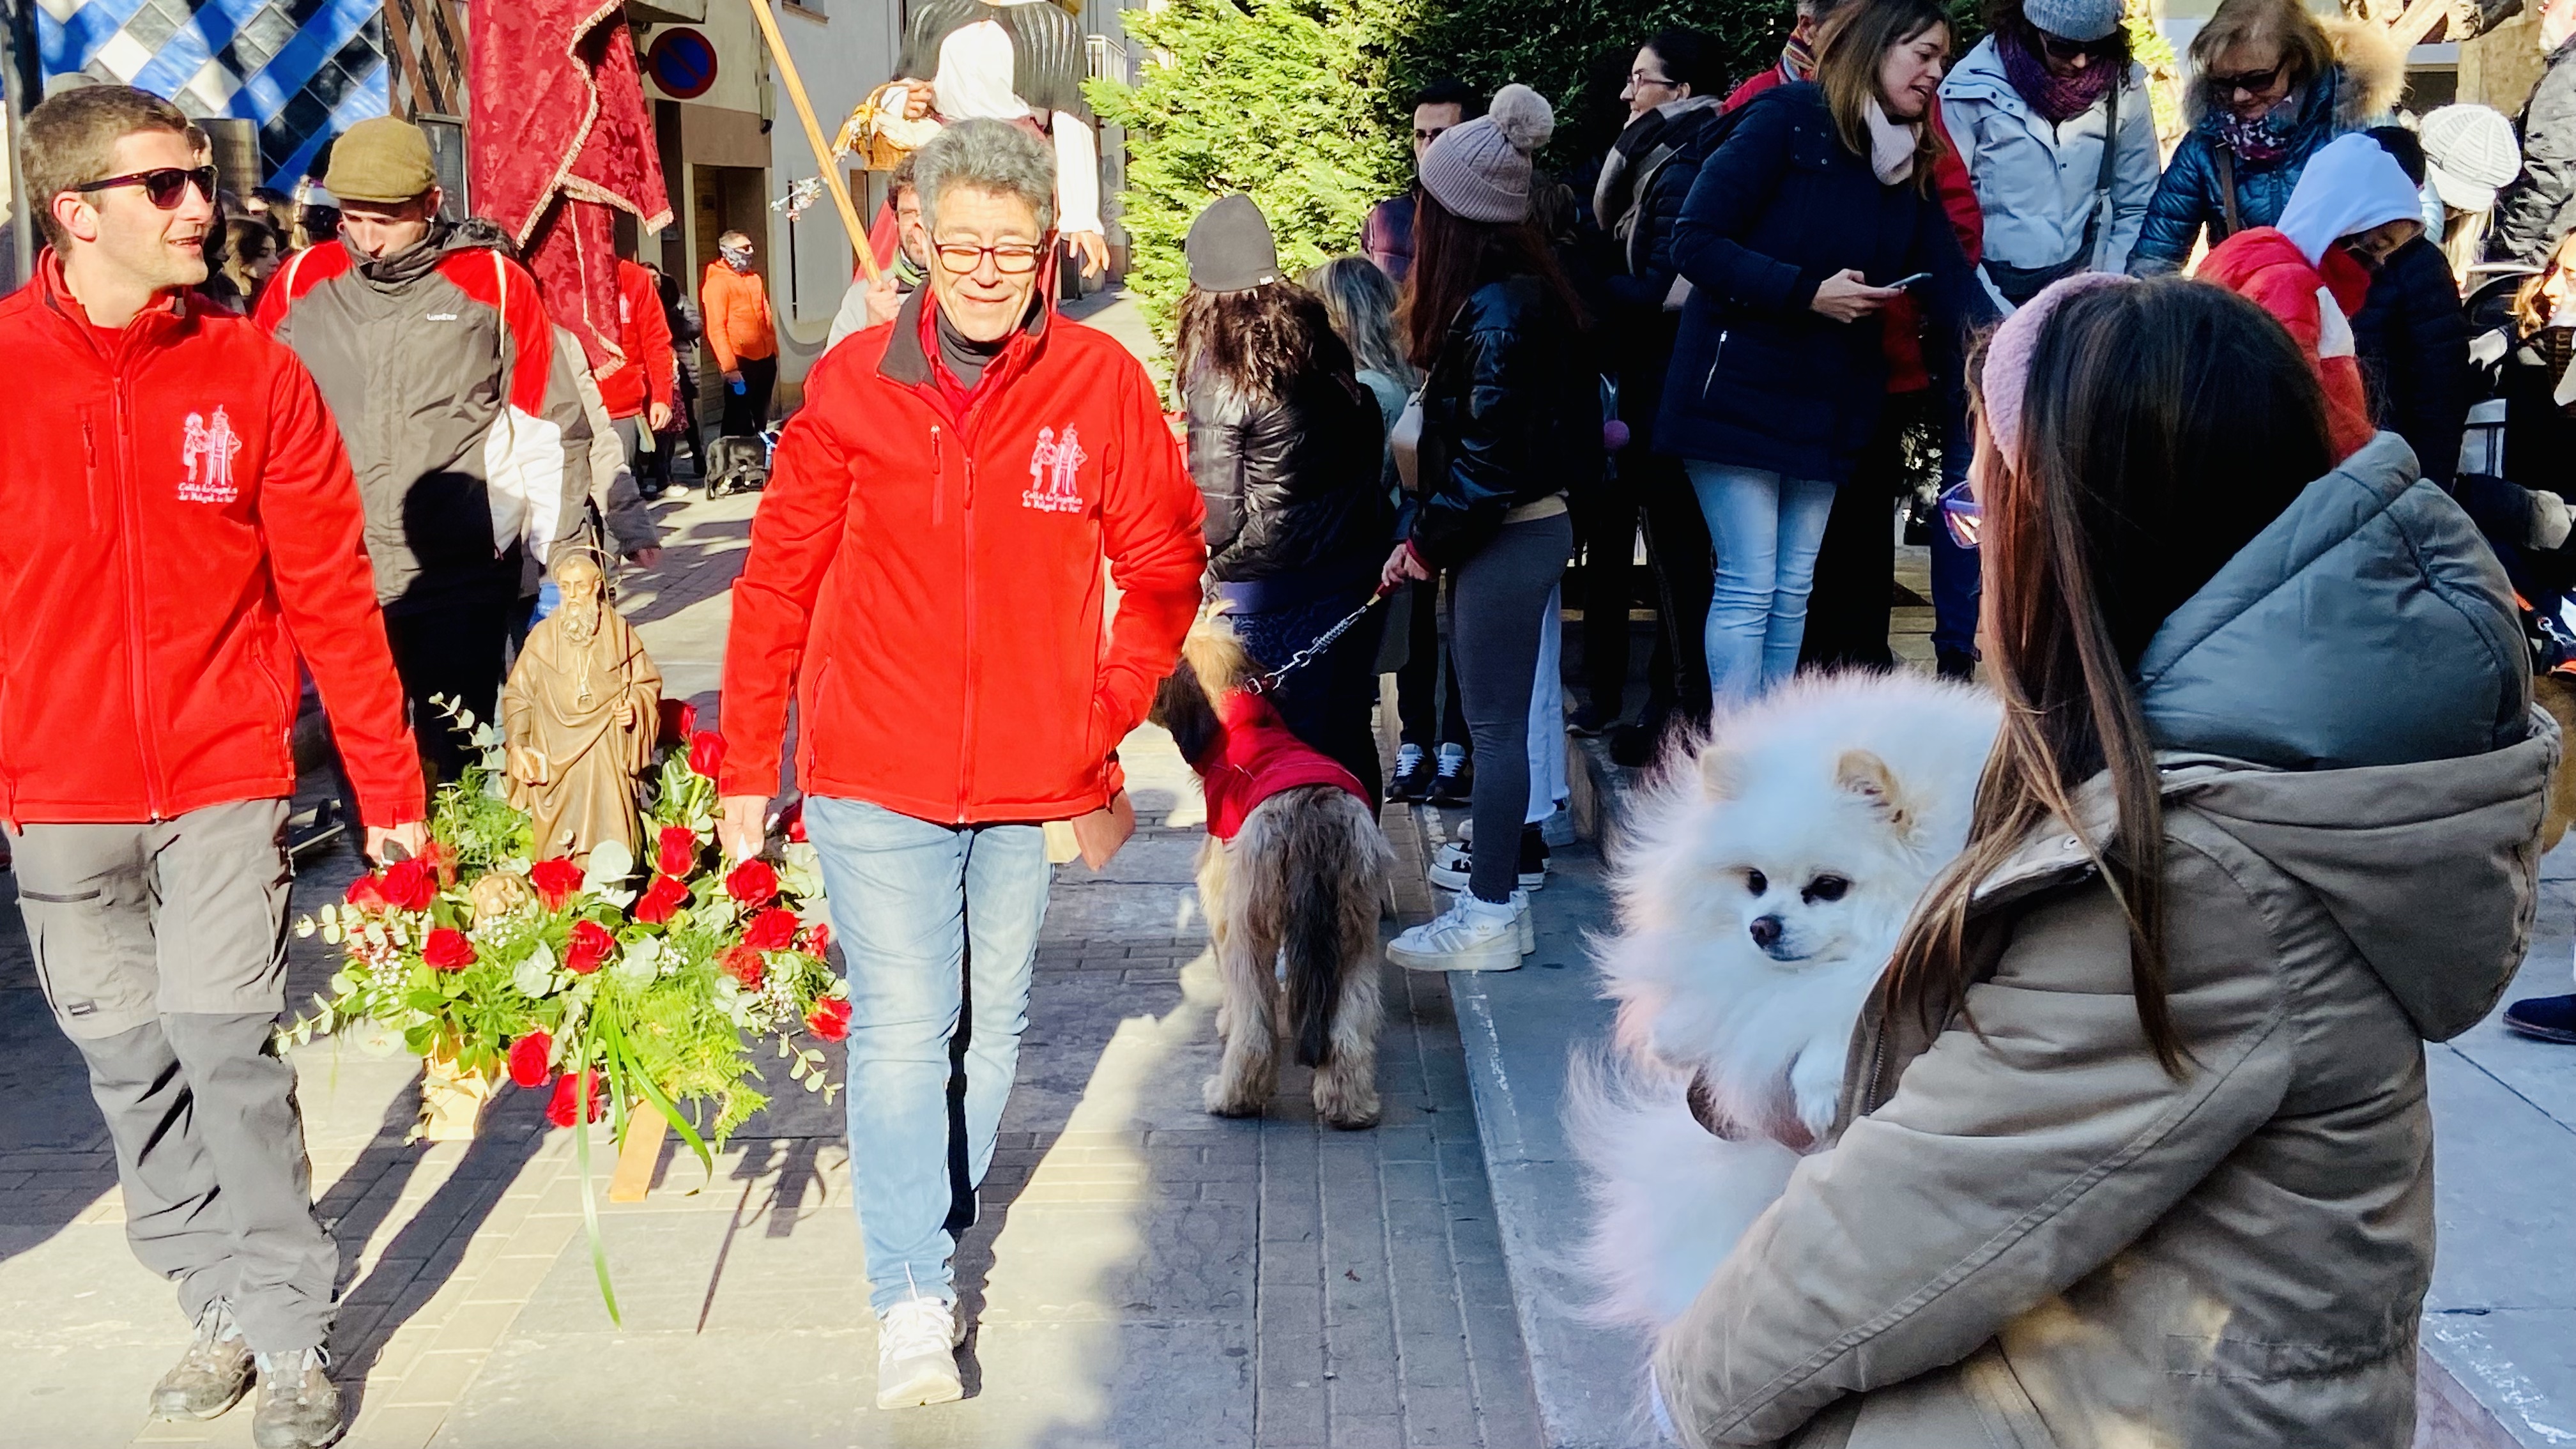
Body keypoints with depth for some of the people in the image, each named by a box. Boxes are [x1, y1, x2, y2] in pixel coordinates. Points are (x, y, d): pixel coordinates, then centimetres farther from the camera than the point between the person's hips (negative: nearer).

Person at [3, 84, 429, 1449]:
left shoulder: (254, 374, -2)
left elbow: (330, 593, 0)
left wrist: (386, 782, 1)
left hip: (225, 784, -1)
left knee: (230, 1052, -5)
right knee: (131, 1068, 10)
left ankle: (291, 1338, 8)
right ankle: (221, 1308, 25)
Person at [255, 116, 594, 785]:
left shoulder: (494, 282, 0)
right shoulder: (300, 282, 5)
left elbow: (550, 430, 4)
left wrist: (558, 556, 2)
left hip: (464, 582, -2)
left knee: (454, 761, 4)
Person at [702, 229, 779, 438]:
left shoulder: (755, 279, 16)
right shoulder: (717, 283, -9)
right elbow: (716, 328, -15)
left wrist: (773, 352, 15)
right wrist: (729, 366, -19)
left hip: (765, 360, 7)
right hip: (740, 363, -7)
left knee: (761, 418, 15)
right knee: (738, 420, -3)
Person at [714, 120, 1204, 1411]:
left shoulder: (1102, 384, -4)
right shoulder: (853, 385, -5)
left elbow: (1165, 569, 5)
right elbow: (778, 579, 2)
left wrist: (1109, 724, -1)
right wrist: (747, 765, 4)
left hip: (1033, 779, 2)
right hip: (878, 775, -2)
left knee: (993, 1025, 15)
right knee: (900, 1032, -5)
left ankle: (934, 1240, 34)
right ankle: (912, 1299, 4)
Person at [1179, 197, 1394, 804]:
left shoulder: (1220, 368, -15)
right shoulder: (1321, 333, 2)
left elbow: (1217, 515, -14)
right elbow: (1373, 450, 8)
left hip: (1274, 590, -6)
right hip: (1360, 571, 6)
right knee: (1348, 735, 18)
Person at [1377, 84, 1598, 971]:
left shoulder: (1497, 313, -20)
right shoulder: (1525, 291, 9)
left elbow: (1488, 459, -22)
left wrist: (1426, 544, -11)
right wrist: (1432, 532, 11)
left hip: (1506, 538, -9)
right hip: (1527, 526, 9)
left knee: (1494, 722, -4)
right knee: (1498, 715, 17)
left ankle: (1491, 918, 2)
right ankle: (1495, 870, 29)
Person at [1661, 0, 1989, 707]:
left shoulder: (1910, 164, 10)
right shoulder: (1786, 120, -10)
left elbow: (1951, 279, 2)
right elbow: (1695, 242, -15)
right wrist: (1807, 292, -21)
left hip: (1828, 405, 7)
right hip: (1740, 393, -7)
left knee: (1792, 593, 9)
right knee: (1748, 588, -7)